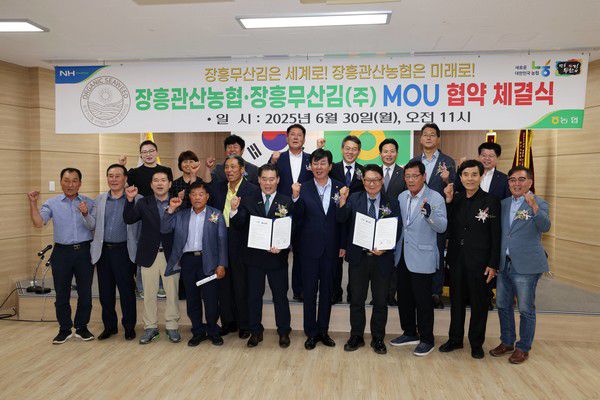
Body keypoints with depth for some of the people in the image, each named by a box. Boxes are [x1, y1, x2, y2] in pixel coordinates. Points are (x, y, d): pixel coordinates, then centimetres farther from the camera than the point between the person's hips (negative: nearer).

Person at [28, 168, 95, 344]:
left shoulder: (89, 203, 4)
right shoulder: (52, 203, 5)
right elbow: (38, 223, -8)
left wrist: (86, 214, -20)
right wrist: (33, 203, -16)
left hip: (84, 251, 0)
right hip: (62, 252, 0)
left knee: (85, 293, 6)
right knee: (62, 293, 8)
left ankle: (82, 327, 22)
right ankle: (65, 329, 23)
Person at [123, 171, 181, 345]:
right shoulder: (143, 203, 5)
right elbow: (129, 219, -9)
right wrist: (130, 200, -19)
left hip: (170, 254, -1)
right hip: (149, 255, 1)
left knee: (172, 293, 7)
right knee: (149, 294, 9)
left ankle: (172, 326, 21)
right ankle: (151, 328, 23)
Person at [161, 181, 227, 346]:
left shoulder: (216, 215, 4)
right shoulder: (181, 215, 12)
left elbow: (222, 241, 1)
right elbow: (164, 229, 3)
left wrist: (221, 265, -7)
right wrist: (171, 209, -7)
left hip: (208, 261, -2)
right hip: (187, 260, 3)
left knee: (211, 299, 1)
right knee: (192, 299, 9)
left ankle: (213, 332, 19)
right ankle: (198, 332, 24)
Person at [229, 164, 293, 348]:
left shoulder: (286, 203, -2)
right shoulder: (249, 202, 2)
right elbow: (239, 225, -9)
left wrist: (281, 247, -21)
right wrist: (234, 211, -28)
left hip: (277, 256, -1)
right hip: (254, 256, 2)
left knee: (280, 296, 10)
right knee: (254, 295, 12)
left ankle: (284, 331, 26)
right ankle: (256, 331, 27)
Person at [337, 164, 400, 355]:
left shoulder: (391, 203, 2)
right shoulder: (354, 199, 1)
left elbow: (397, 231, 0)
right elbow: (341, 219, -12)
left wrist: (384, 248, -14)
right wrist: (342, 202, -29)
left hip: (382, 259, 0)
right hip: (358, 257, 0)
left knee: (380, 301, 12)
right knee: (357, 300, 11)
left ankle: (378, 339, 28)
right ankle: (356, 337, 28)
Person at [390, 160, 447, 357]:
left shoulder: (435, 198, -8)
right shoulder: (401, 197, 9)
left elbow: (442, 227, -15)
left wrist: (429, 213, -31)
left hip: (422, 258, -6)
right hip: (402, 256, 6)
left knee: (422, 300, 2)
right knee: (404, 297, 15)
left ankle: (426, 339, 18)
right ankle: (410, 333, 32)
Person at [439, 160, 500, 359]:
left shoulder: (491, 201, -6)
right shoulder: (455, 200, 4)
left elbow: (496, 236, -6)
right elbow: (446, 228, -1)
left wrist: (493, 264, -10)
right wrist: (448, 202, -9)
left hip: (479, 261, -3)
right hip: (457, 260, 4)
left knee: (479, 303, 9)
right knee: (456, 300, 14)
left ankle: (477, 343, 25)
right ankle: (455, 339, 30)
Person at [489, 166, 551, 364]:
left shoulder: (539, 203, -7)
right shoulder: (504, 203, 9)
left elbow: (545, 226, -25)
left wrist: (534, 206, -40)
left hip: (526, 266, -6)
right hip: (504, 264, 6)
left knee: (526, 309, 5)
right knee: (503, 305, 16)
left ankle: (523, 348, 22)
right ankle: (507, 342, 33)